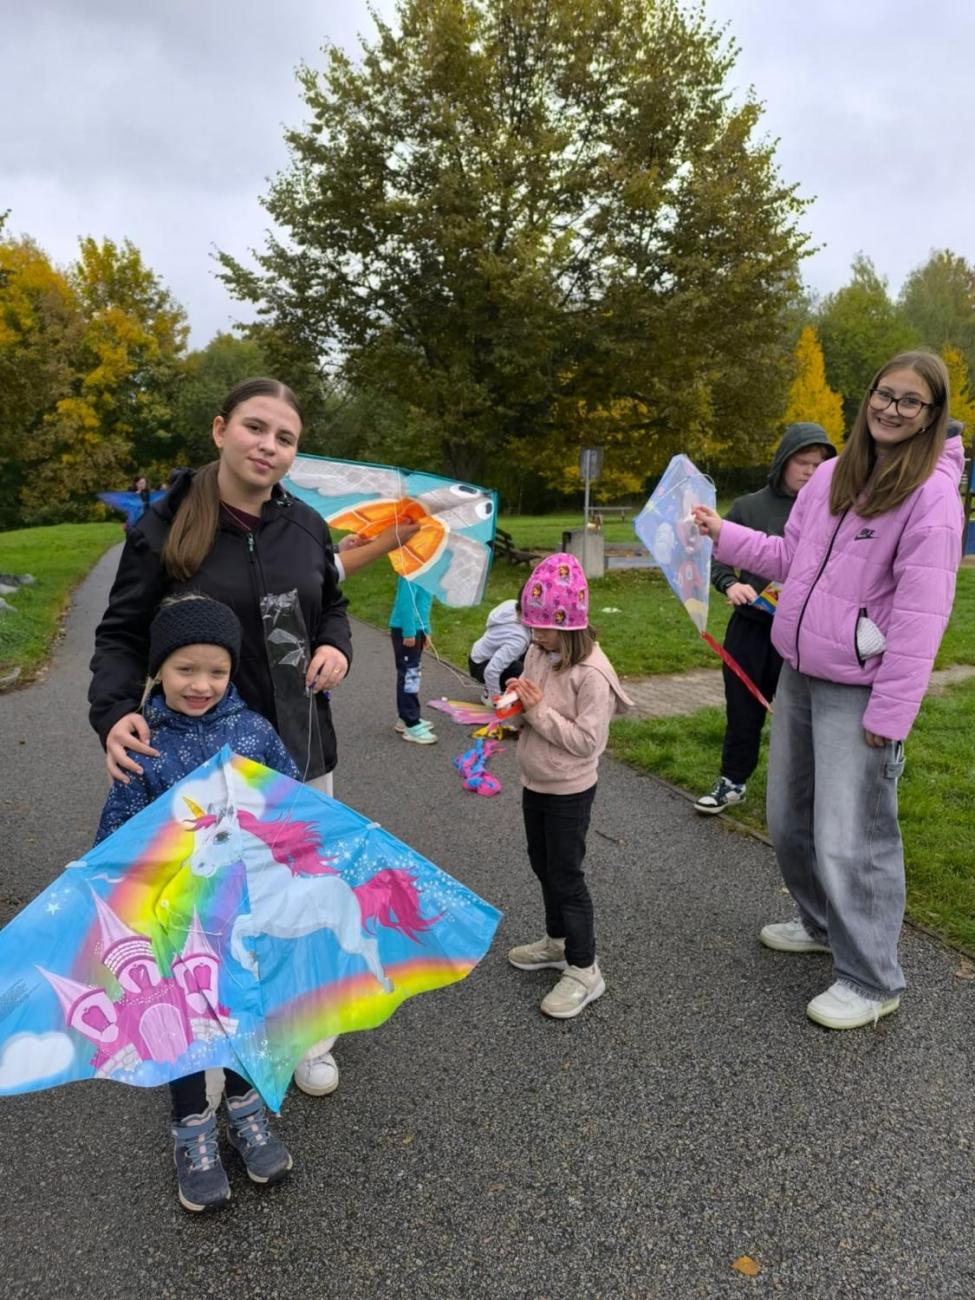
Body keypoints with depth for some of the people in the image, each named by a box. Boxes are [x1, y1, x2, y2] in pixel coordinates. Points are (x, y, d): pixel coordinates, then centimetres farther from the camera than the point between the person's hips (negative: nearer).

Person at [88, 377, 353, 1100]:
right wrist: (115, 711, -24)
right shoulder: (165, 527, -11)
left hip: (301, 746, 3)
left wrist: (337, 647, -8)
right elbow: (122, 634, -6)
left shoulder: (306, 526, -1)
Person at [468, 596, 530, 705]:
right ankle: (489, 693, -1)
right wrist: (495, 698, -26)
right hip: (480, 667, -8)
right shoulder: (517, 639, -37)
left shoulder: (512, 605, -17)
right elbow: (491, 670, -40)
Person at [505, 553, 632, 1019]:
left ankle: (584, 970, 17)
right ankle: (557, 940, 42)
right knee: (543, 866, 22)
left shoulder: (590, 673, -24)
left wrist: (540, 710, -27)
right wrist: (517, 699, -10)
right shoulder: (538, 653, -1)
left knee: (566, 877, 2)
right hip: (534, 783, 8)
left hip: (568, 792, -8)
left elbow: (588, 741, -26)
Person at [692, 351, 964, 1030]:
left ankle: (872, 981, 19)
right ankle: (823, 924, 44)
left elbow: (920, 614, -16)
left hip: (858, 693, -7)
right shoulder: (831, 475, 7)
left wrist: (890, 712, -18)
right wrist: (724, 534, 8)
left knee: (849, 841, -2)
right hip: (798, 674, 7)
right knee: (790, 821, 19)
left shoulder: (932, 495, -13)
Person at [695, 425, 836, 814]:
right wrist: (730, 584, -15)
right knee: (743, 709, 12)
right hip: (751, 628, 1)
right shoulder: (749, 507, 1)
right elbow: (718, 557, 5)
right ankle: (733, 781, 28)